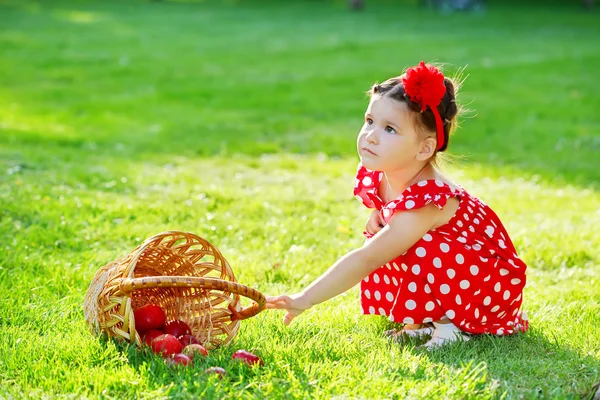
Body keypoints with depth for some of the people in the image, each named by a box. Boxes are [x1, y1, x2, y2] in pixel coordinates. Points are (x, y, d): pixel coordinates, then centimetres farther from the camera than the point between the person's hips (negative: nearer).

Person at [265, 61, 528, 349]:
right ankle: (422, 322, 3)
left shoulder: (425, 202, -33)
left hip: (491, 283, -9)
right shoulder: (375, 178, -8)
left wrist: (305, 299, -40)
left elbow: (364, 260, -39)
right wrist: (377, 217, -8)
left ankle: (452, 324, -11)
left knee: (420, 254, -34)